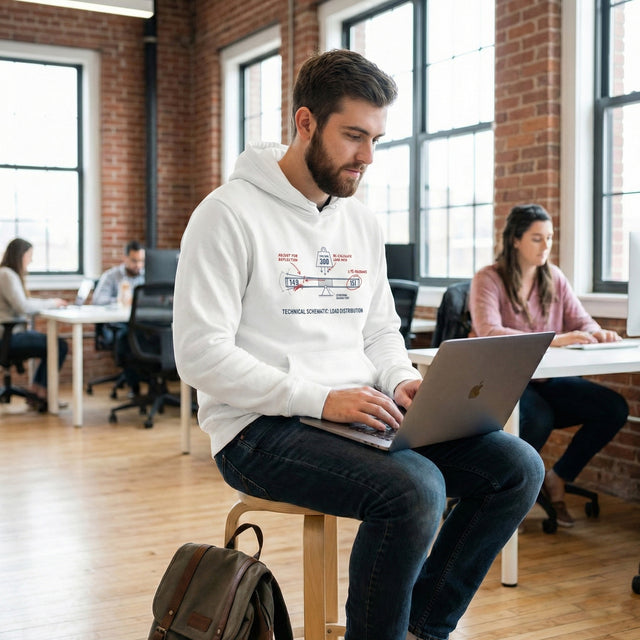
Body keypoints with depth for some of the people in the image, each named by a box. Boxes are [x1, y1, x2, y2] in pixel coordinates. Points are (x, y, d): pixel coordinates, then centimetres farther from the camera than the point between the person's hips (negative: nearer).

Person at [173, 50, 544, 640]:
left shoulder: (362, 223, 15)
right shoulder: (230, 214, -8)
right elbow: (201, 353, -15)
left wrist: (402, 381, -2)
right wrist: (320, 398, -21)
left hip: (358, 417, 7)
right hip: (262, 430, -7)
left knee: (517, 467, -6)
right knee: (414, 489, -32)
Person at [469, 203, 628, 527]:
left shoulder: (554, 278, 12)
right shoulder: (488, 279, -8)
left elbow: (582, 322, 9)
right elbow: (489, 333, -23)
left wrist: (598, 333, -17)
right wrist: (553, 340, -33)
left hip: (547, 380, 6)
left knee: (615, 408, -16)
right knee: (540, 418, -37)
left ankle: (557, 478, 3)